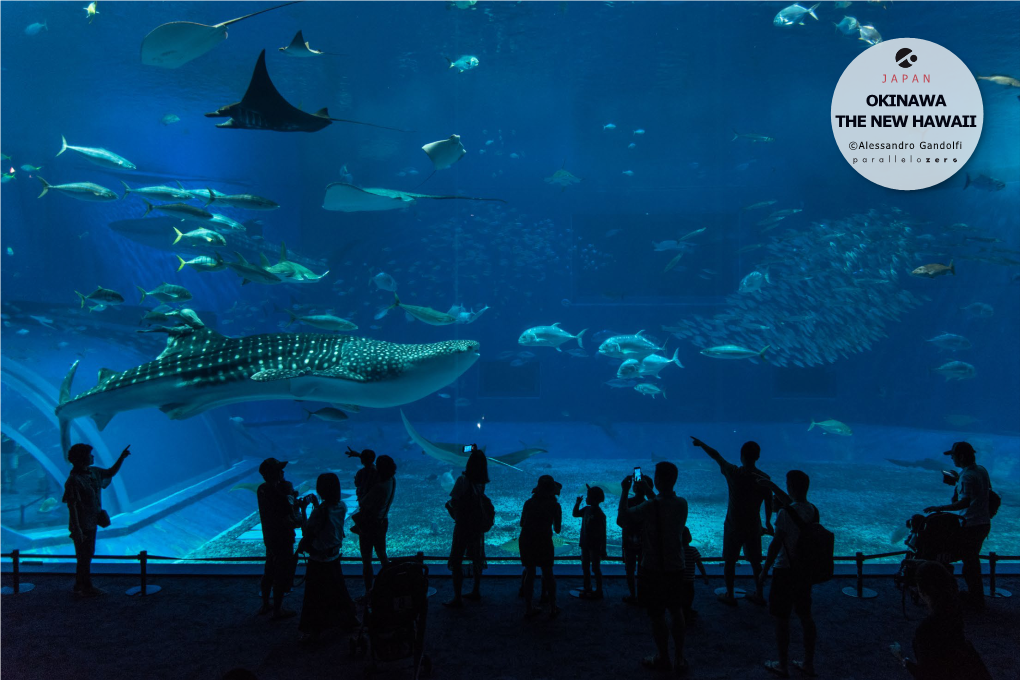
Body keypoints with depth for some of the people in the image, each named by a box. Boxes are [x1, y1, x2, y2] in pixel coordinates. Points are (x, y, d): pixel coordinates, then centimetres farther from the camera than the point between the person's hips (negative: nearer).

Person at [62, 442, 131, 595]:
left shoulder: (93, 472, 4)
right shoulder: (74, 480, -21)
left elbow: (111, 472, 21)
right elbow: (71, 505, -22)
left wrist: (122, 458, 7)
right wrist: (77, 529, -23)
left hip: (91, 523, 9)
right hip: (82, 525, -9)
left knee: (86, 555, 18)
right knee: (84, 556, 2)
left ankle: (80, 585, 31)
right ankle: (86, 587, 13)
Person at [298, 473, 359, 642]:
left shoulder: (319, 511, -27)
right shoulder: (342, 507, -8)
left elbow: (306, 532, -14)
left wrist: (303, 510, -7)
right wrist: (316, 505, 10)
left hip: (318, 560, -6)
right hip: (334, 556, 6)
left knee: (315, 596, 7)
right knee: (338, 588, 23)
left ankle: (312, 630, 16)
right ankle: (349, 617, 36)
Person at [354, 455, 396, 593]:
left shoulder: (379, 487, -29)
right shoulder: (392, 481, -4)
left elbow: (363, 504, -19)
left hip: (369, 524, -8)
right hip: (383, 522, 8)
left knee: (366, 560, 6)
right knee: (382, 555, 22)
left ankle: (368, 591, 12)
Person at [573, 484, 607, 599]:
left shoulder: (599, 514, -19)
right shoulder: (587, 509, 3)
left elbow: (603, 534, -18)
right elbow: (575, 514, 20)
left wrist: (603, 550, -17)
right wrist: (577, 503, 3)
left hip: (595, 546, -8)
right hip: (585, 544, 8)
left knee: (595, 568, 2)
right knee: (585, 567, 16)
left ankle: (598, 591, 12)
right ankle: (587, 588, 29)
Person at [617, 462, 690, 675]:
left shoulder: (650, 507, -23)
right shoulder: (682, 504, -4)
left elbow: (621, 519, -13)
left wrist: (625, 491, -5)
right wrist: (649, 493, 20)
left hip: (653, 570, -6)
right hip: (676, 568, 6)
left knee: (657, 616, 10)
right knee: (676, 612, 20)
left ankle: (663, 658, 23)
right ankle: (679, 658, 27)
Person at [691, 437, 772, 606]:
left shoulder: (733, 472, -16)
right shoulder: (764, 478, -8)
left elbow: (715, 455, -2)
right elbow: (769, 503, 2)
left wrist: (701, 444, 13)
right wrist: (768, 523, 18)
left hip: (734, 526, -3)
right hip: (754, 527, 3)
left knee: (729, 561, 11)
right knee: (755, 561, 16)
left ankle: (729, 596, 20)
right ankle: (759, 595, 27)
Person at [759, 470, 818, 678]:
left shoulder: (785, 513, -21)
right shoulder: (813, 511, 0)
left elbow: (776, 544, -19)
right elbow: (793, 503, 21)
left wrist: (765, 570, -9)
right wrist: (772, 486, 28)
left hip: (785, 571, -7)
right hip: (805, 570, 7)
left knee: (782, 620, 7)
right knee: (805, 617, 18)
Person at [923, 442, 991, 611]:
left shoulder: (967, 476, -23)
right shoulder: (982, 470, 6)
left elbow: (965, 502, -31)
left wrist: (940, 508, -28)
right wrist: (957, 481, 18)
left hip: (972, 525, -9)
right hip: (984, 522, 9)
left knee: (969, 562, 3)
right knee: (973, 560, 22)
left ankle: (976, 600, 12)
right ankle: (975, 595, 34)